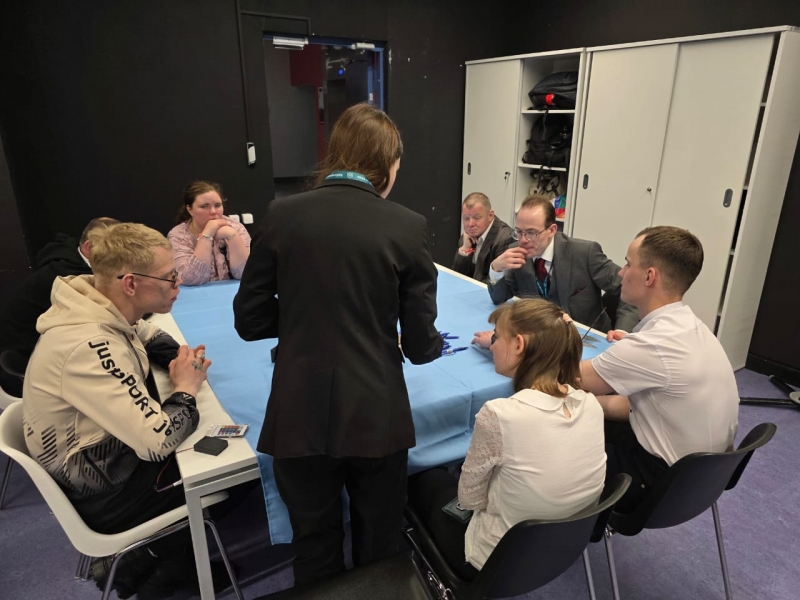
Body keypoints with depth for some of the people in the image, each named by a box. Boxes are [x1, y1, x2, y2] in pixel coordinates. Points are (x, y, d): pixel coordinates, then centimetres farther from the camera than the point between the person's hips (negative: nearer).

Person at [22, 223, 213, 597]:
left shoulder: (101, 310, -7)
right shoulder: (88, 347, -35)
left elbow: (148, 337, 15)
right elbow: (158, 441, -36)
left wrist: (182, 356, -6)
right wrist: (186, 388, -18)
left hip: (102, 456, 8)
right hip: (101, 493, -8)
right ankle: (139, 565, 16)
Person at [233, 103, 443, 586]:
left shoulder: (282, 214, -2)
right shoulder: (407, 227, -7)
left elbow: (249, 320, 3)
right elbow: (419, 346, -3)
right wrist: (438, 343, 19)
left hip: (300, 416, 2)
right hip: (375, 415, -1)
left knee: (315, 551, 23)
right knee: (379, 550, 24)